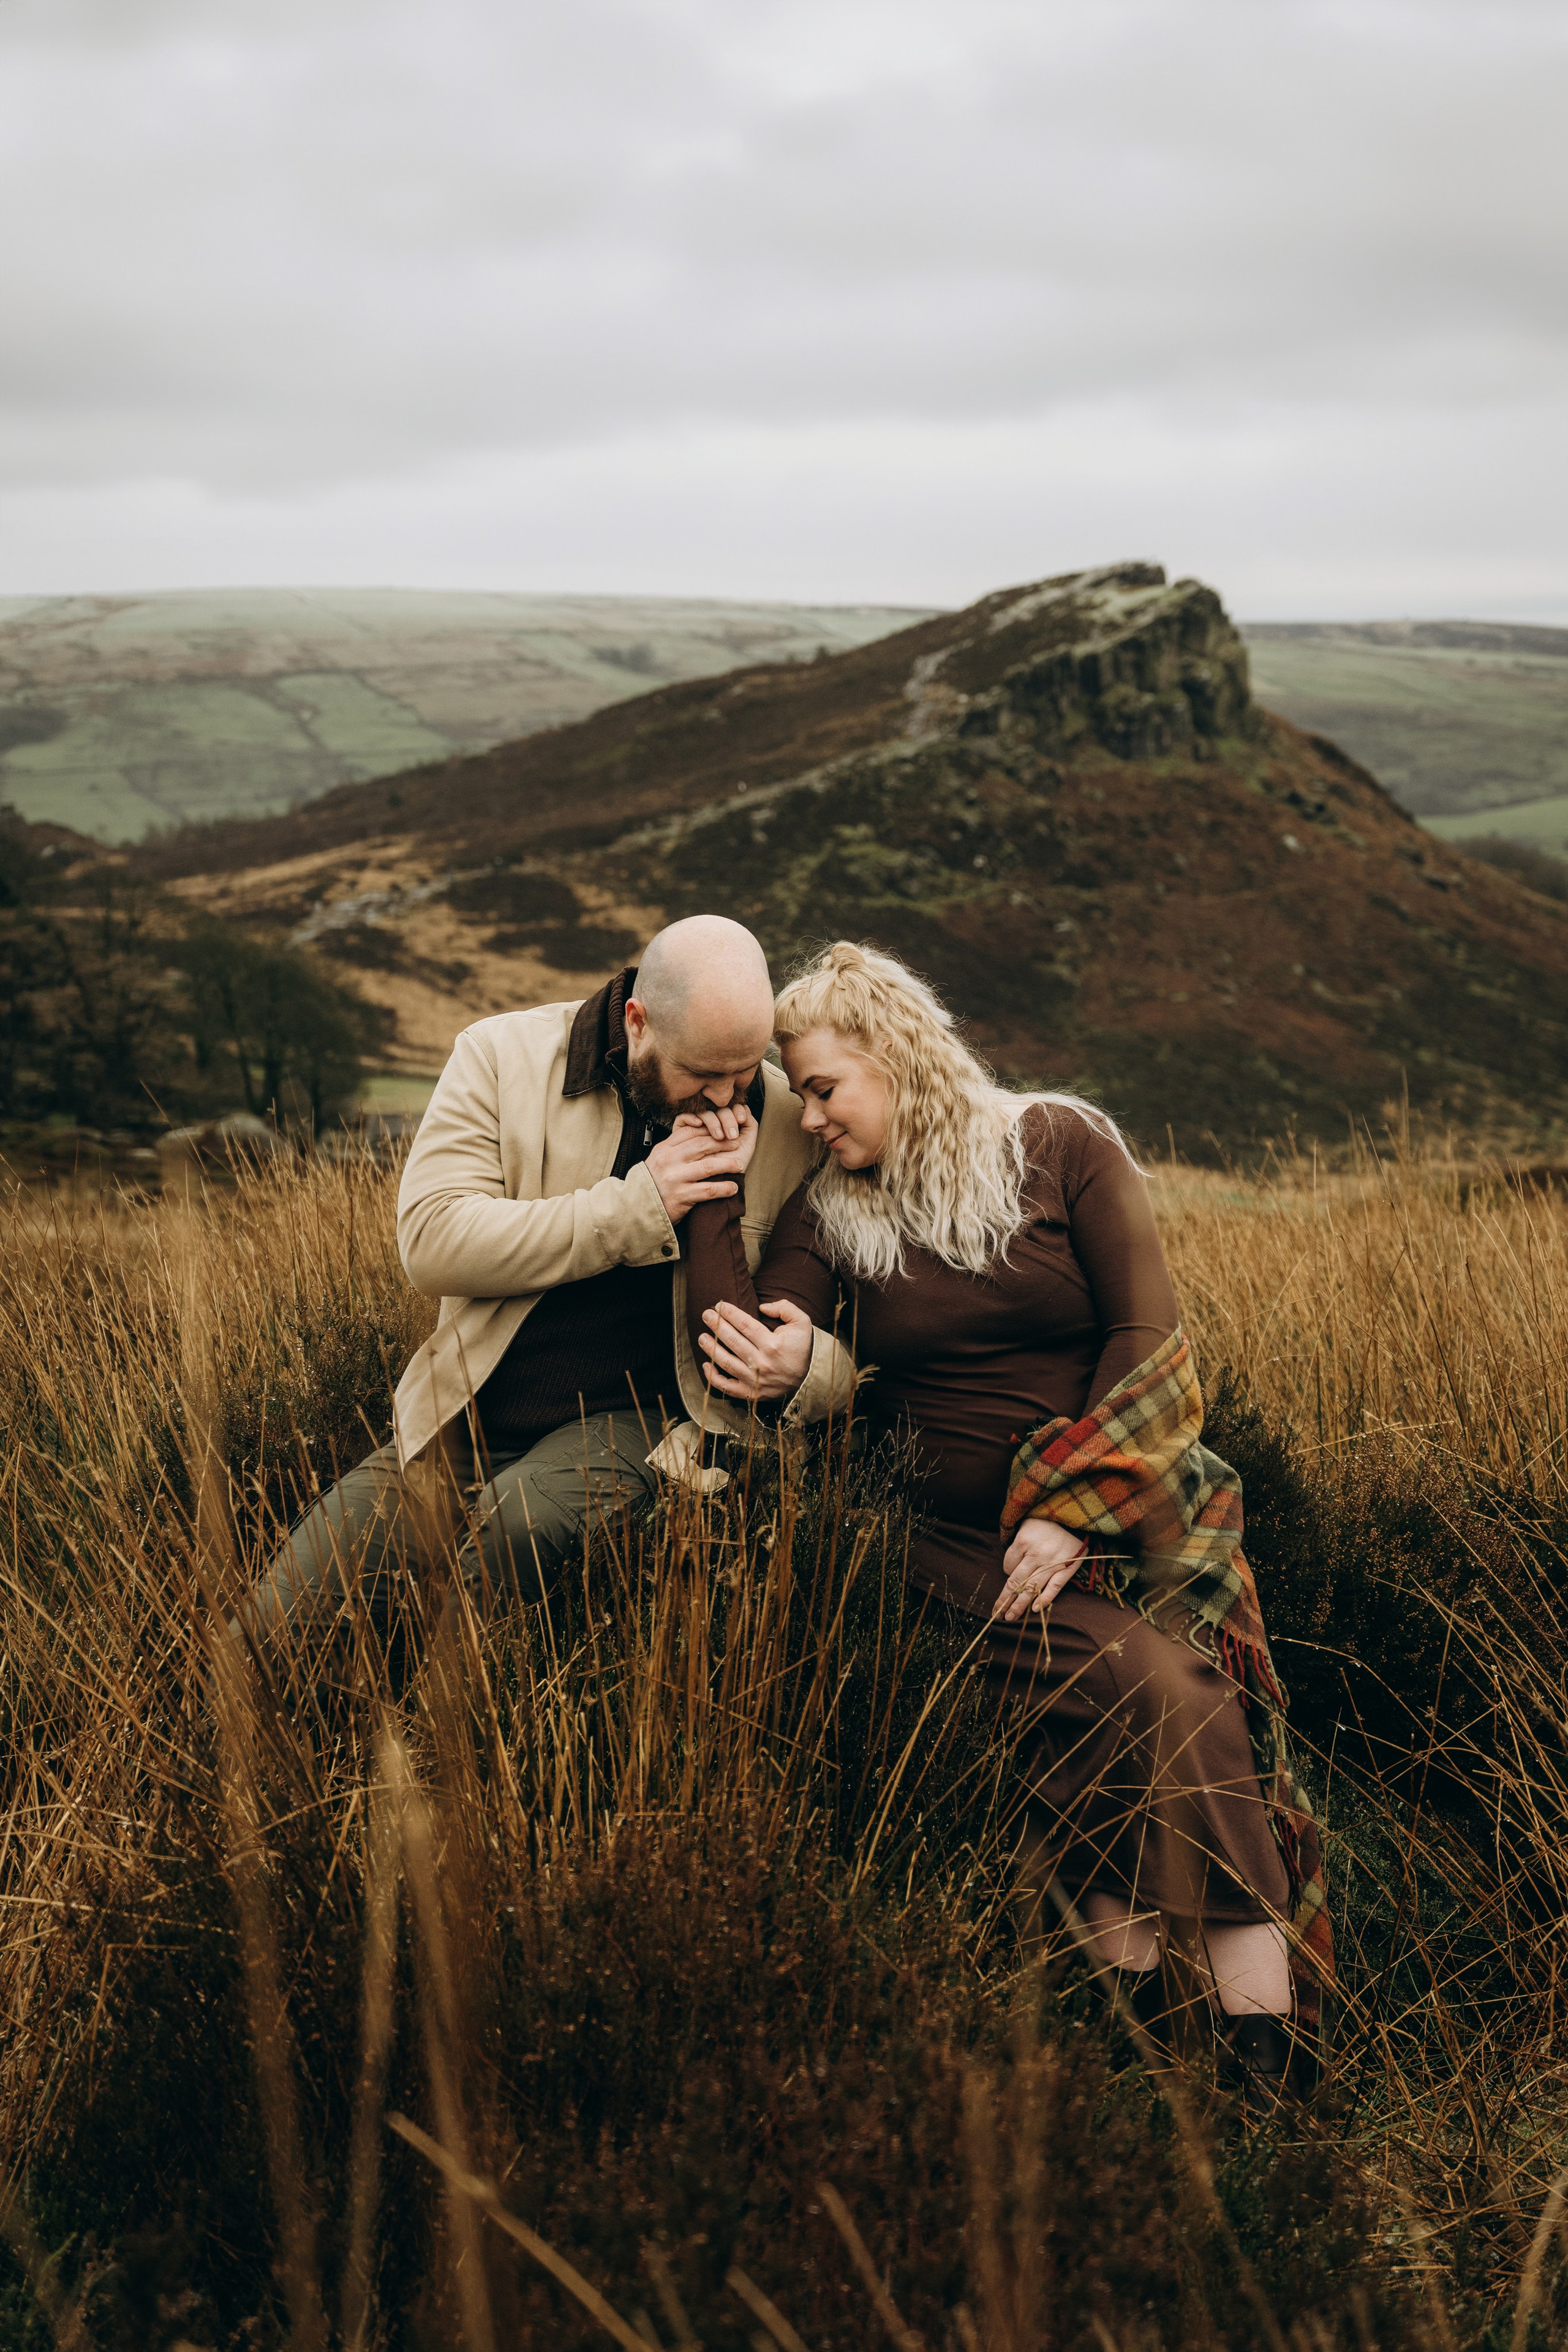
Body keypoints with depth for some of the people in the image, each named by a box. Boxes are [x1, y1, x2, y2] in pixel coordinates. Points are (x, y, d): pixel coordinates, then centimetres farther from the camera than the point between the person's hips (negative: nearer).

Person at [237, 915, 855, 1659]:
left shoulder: (785, 1123, -3)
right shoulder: (503, 1058, -5)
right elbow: (432, 1243, -16)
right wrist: (639, 1205, -20)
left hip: (627, 1425, -1)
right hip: (466, 1418, 1)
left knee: (529, 1520, -35)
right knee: (265, 1634, -13)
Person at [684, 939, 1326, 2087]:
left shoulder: (1061, 1145, 3)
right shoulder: (829, 1213, 10)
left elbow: (1150, 1339, -3)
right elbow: (750, 1369, -3)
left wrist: (1070, 1508, -13)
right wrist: (714, 1184, -4)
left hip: (1116, 1504, 0)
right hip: (959, 1538, 1)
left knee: (1185, 1697, -29)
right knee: (1143, 1679, -28)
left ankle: (1262, 2048, -28)